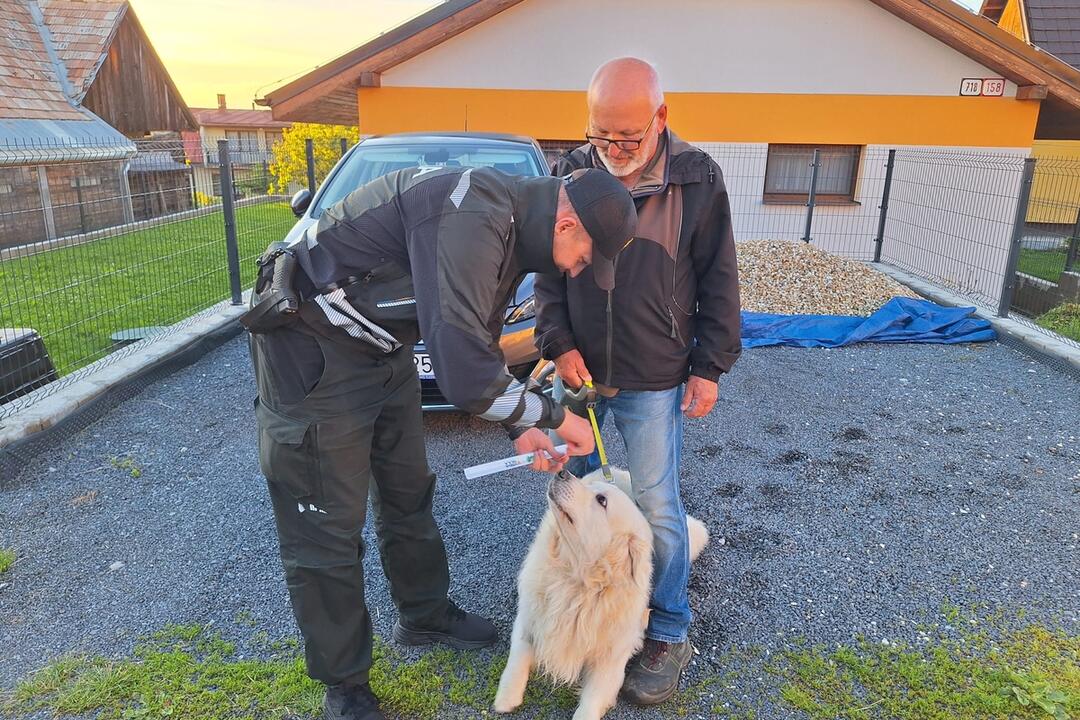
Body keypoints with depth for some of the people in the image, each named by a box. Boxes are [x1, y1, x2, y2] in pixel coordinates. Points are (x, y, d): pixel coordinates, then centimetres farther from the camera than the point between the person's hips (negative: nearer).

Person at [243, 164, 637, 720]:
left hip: (381, 349, 10)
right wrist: (555, 416, -18)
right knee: (327, 529, 2)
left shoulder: (508, 230, 3)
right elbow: (463, 375, -35)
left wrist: (519, 427, 4)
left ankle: (425, 616, 43)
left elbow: (477, 343, 13)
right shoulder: (471, 216, -30)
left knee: (409, 494, 20)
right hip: (312, 348, -9)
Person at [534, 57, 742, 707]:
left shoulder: (698, 179, -7)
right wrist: (560, 344, -7)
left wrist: (710, 367, -4)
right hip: (578, 368, 3)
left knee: (658, 507, 3)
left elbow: (718, 281, -2)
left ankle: (670, 635, 23)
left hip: (654, 381, -3)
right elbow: (547, 269, 5)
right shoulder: (569, 174, -1)